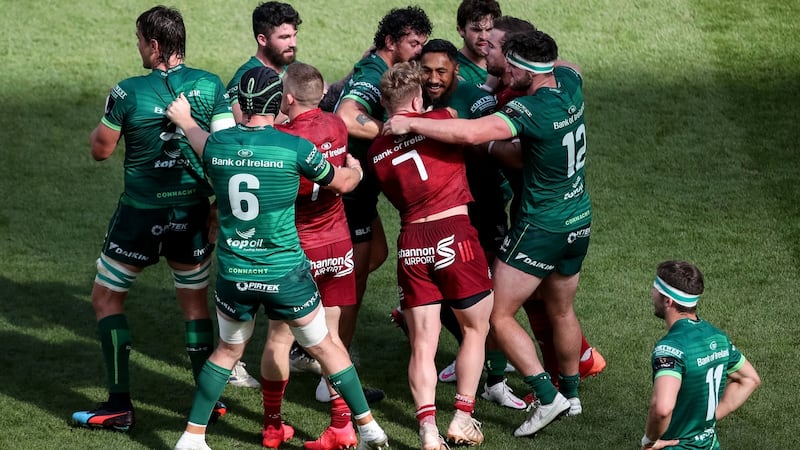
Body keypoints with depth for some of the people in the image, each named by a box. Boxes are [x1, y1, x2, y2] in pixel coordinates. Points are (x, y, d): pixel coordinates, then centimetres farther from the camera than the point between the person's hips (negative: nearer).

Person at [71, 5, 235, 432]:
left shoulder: (129, 91, -14)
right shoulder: (210, 85, -5)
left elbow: (100, 150, -3)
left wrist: (103, 123, 17)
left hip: (140, 215, -3)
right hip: (192, 214, 3)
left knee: (106, 298, 11)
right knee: (195, 303, 18)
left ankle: (120, 404, 7)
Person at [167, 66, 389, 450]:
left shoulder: (216, 144, -4)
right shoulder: (294, 147, -13)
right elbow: (341, 183, 4)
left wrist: (185, 122, 44)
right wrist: (356, 169, 29)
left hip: (233, 273, 3)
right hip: (286, 273, -3)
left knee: (227, 349, 23)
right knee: (325, 347, 14)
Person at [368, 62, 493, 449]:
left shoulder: (375, 152, 10)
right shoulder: (440, 121, -1)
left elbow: (398, 197, 14)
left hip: (411, 241, 3)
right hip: (453, 233, -3)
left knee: (422, 343, 5)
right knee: (475, 329, 14)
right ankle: (462, 418, 12)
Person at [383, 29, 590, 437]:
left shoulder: (530, 111, -27)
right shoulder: (570, 84, -4)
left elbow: (470, 132, -39)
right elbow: (566, 66, 24)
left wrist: (411, 124, -29)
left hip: (541, 228, -8)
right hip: (579, 223, 8)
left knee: (499, 315, -2)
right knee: (561, 311, 24)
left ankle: (547, 396, -7)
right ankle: (571, 393, 38)